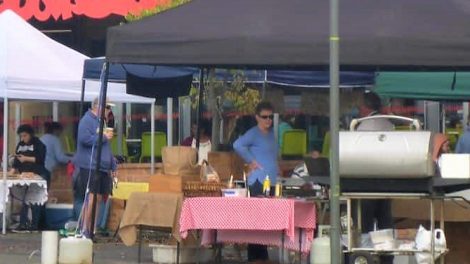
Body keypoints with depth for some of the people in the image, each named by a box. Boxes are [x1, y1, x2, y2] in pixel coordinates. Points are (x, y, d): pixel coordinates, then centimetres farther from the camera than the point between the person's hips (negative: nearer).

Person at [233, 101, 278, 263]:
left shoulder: (271, 133, 17)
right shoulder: (254, 133, -8)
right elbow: (237, 145, -23)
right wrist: (251, 161, -16)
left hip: (272, 181, 8)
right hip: (259, 181, -8)